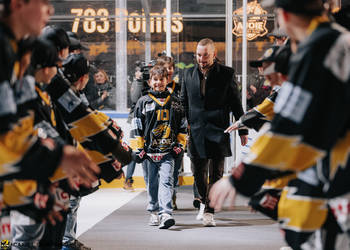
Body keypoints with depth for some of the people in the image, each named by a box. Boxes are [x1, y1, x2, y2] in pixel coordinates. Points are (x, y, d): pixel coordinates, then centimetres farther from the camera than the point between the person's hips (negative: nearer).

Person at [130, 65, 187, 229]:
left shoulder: (174, 102, 10)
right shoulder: (143, 102, 5)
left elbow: (182, 125, 17)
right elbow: (136, 127, 5)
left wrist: (180, 145, 9)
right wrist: (138, 149, 1)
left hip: (168, 151, -1)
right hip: (150, 151, 1)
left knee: (166, 180, -14)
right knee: (152, 183, 9)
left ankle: (166, 214, -23)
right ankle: (154, 211, 24)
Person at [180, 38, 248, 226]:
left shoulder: (226, 74, 0)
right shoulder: (189, 74, 8)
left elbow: (236, 103, 5)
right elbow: (184, 103, 15)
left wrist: (242, 130, 5)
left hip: (218, 131, -2)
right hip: (196, 131, 3)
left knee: (216, 173, -4)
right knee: (199, 173, 6)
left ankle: (209, 211, 1)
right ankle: (204, 202, 31)